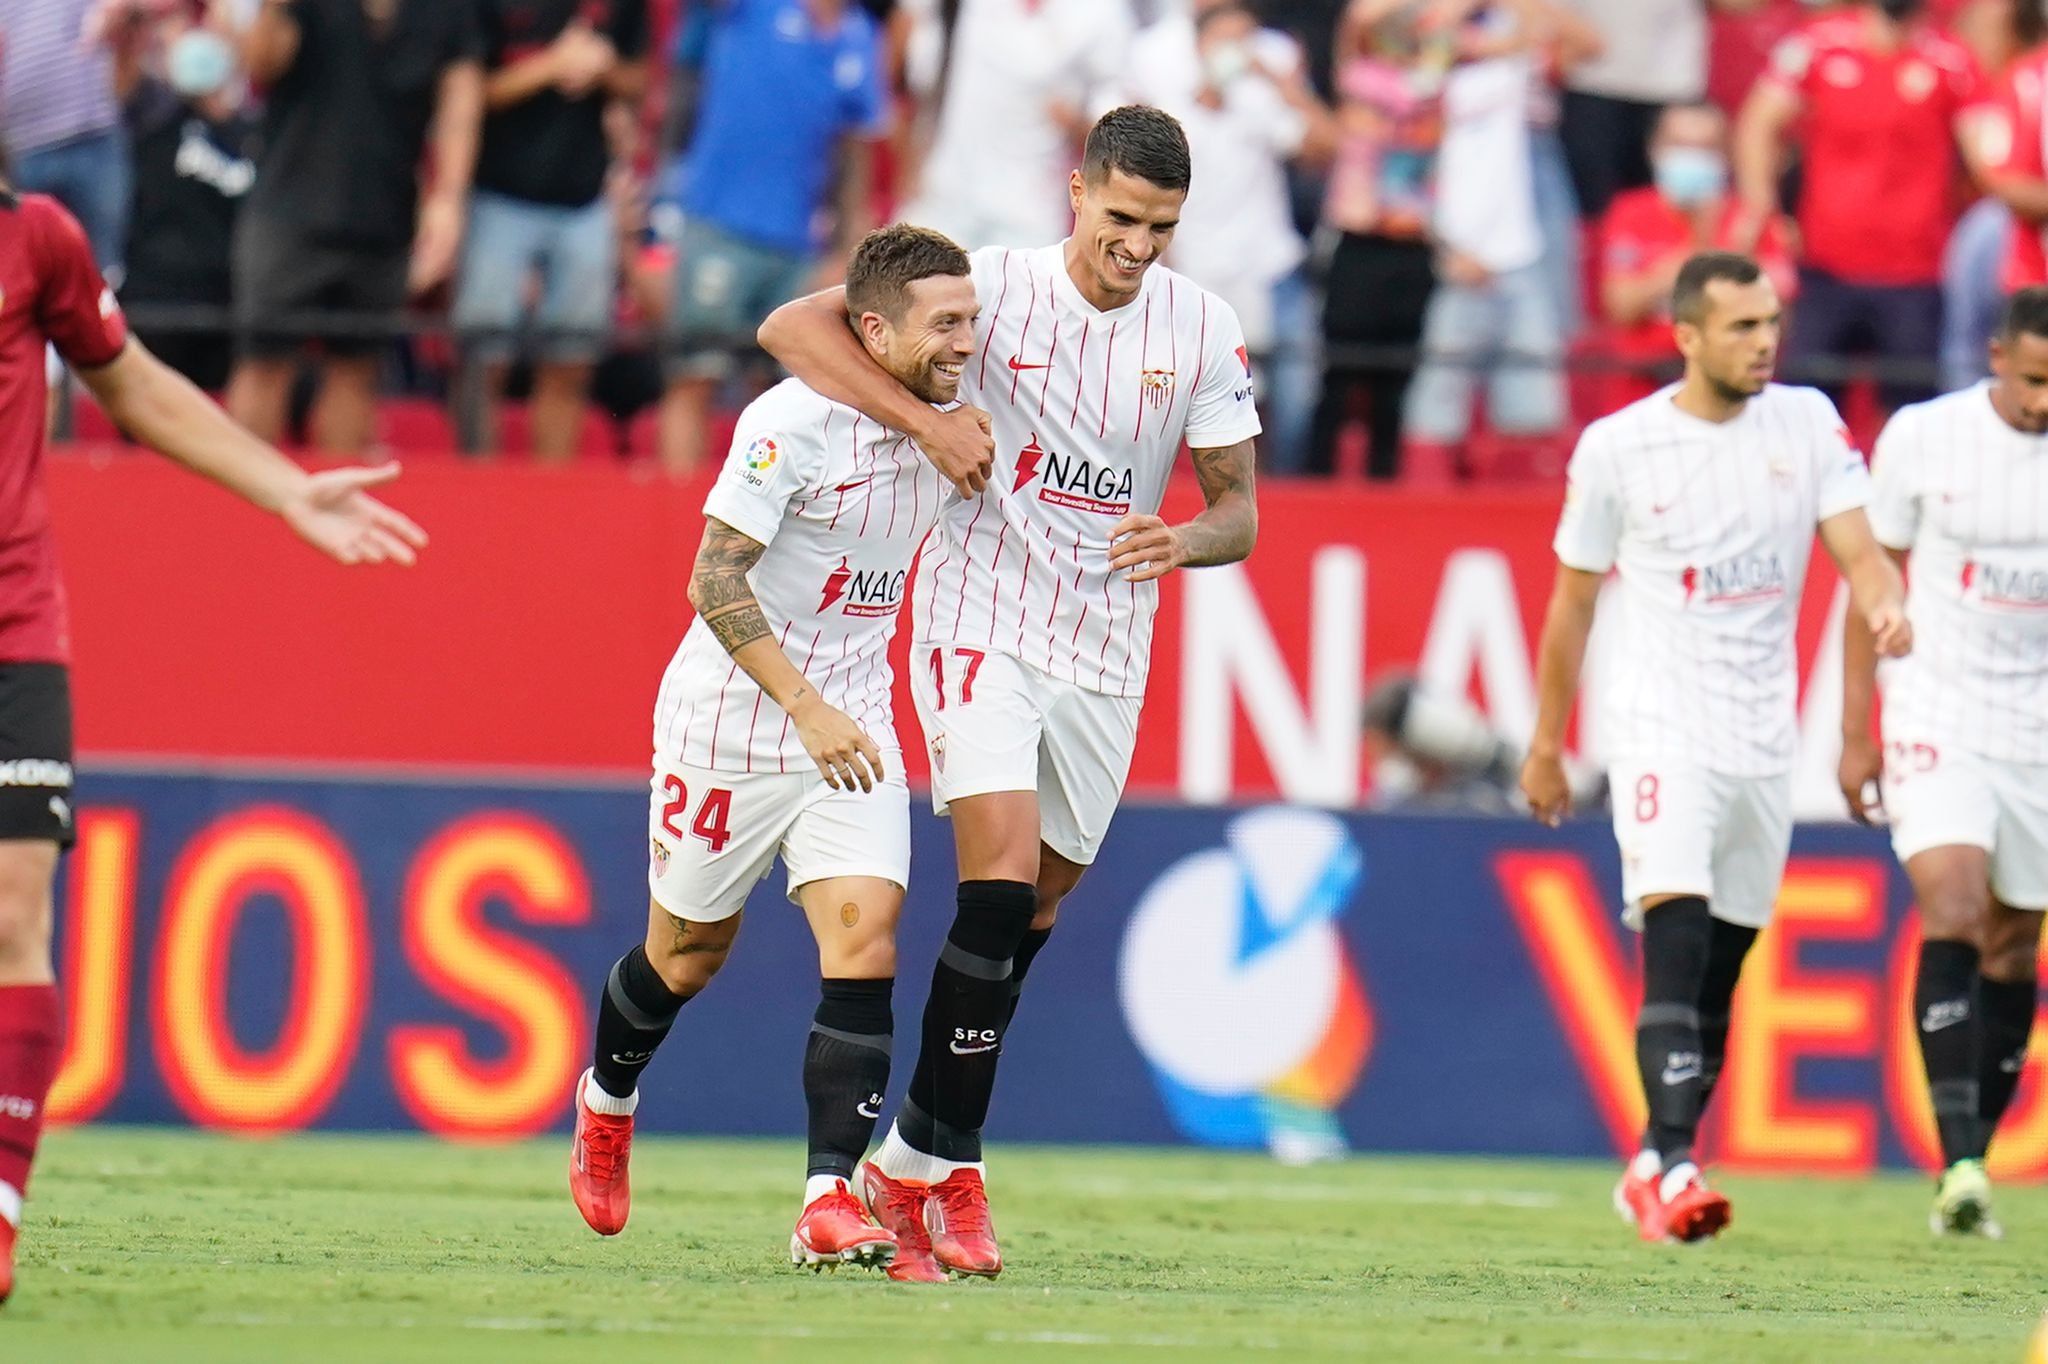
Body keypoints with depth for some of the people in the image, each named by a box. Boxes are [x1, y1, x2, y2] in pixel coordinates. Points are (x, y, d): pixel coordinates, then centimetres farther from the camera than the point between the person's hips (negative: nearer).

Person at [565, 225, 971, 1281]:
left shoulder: (949, 421, 1)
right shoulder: (793, 421, -20)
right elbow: (713, 581, -22)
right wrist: (806, 706, -28)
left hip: (853, 732, 5)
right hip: (731, 720, -5)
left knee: (865, 936, -14)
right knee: (688, 953, 12)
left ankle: (830, 1204, -18)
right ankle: (607, 1101, 43)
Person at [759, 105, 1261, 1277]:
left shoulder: (1204, 329, 0)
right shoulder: (995, 285, -9)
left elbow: (1239, 509, 4)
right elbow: (794, 327, -13)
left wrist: (1190, 538, -20)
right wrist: (926, 421, -24)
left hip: (1107, 647, 4)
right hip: (981, 620, -4)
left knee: (1042, 898, 8)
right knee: (1003, 873, -19)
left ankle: (914, 1158, 21)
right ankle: (952, 1170, -16)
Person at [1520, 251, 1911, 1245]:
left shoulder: (1807, 421, 3)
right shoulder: (1617, 447, -4)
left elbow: (1857, 548, -3)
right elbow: (1572, 603, 5)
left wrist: (1885, 603, -27)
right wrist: (1545, 744, 9)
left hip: (1764, 740, 4)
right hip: (1661, 727, -4)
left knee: (1719, 975, 10)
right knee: (1676, 945, -21)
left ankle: (1653, 1174, 22)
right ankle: (1673, 1165, -29)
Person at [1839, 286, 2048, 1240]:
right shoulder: (1923, 436, -5)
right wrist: (1856, 732, 1)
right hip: (1938, 720, -3)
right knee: (1952, 915, -19)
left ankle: (1970, 1163, 15)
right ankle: (1962, 1164, -24)